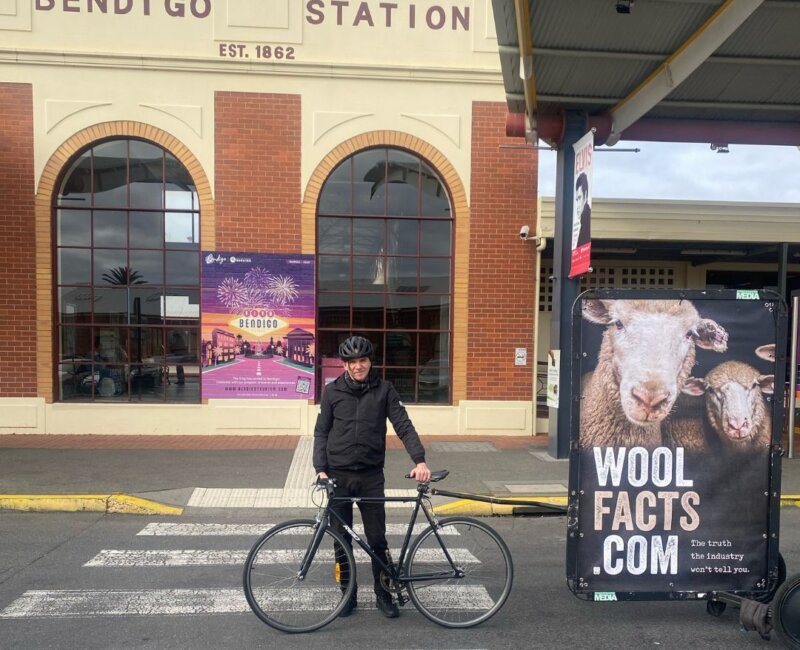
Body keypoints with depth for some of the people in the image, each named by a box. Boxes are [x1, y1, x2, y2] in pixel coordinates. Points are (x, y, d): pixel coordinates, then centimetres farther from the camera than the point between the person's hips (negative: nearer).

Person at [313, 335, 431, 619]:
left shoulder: (384, 390, -1)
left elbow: (403, 426, -6)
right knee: (342, 539, 10)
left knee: (377, 539, 5)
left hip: (371, 476, 0)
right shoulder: (332, 391, 0)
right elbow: (321, 433, 3)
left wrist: (420, 460, -19)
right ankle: (348, 594, 25)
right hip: (338, 475, 1)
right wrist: (320, 469, -8)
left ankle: (384, 595, 23)